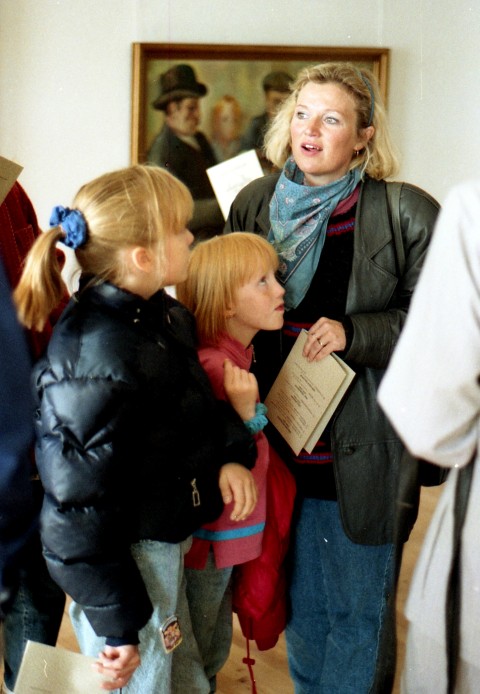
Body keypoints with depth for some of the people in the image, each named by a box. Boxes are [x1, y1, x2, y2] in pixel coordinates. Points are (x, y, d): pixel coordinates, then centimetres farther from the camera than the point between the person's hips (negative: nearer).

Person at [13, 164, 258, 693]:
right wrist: (118, 623, -21)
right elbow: (78, 510, -26)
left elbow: (200, 405, 15)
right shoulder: (99, 361, -30)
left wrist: (231, 454, -6)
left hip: (166, 541, 9)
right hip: (122, 559, -9)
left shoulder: (164, 316, -1)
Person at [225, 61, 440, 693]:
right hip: (282, 436, 4)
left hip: (361, 447, -4)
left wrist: (353, 332, -19)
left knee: (358, 607, 10)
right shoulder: (254, 203, 5)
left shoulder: (407, 214, -10)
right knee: (299, 599, 20)